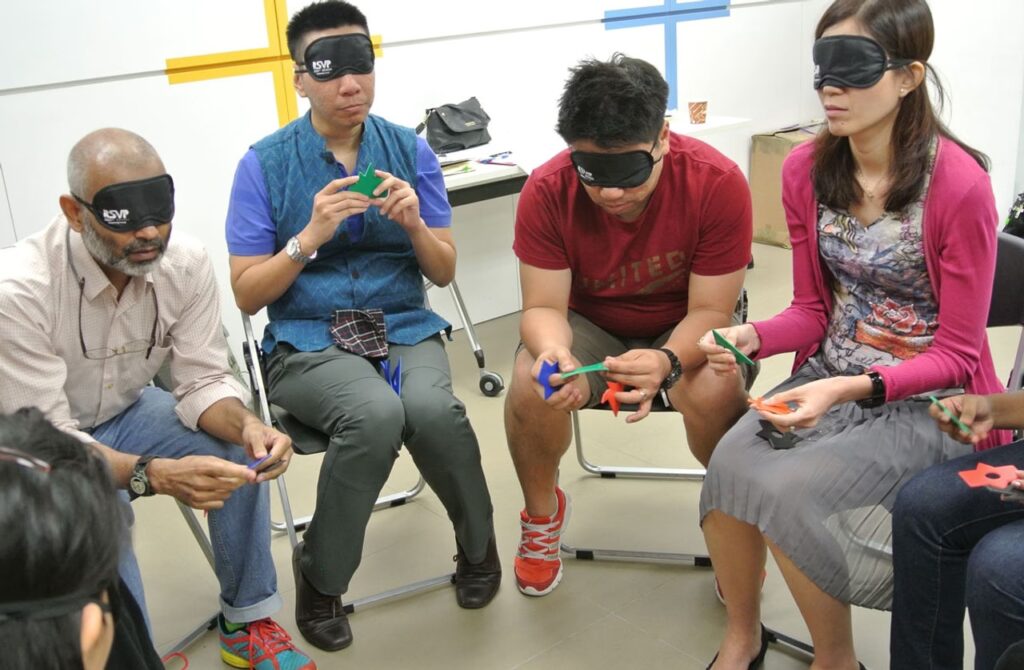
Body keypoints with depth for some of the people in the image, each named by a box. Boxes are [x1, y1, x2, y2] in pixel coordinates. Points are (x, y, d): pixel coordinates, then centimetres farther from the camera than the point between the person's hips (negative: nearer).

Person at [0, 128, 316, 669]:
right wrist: (154, 474, -47)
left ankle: (247, 624, -2)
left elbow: (203, 381, -13)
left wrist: (247, 427, -36)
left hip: (126, 413, 4)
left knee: (240, 449, -20)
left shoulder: (186, 263, -20)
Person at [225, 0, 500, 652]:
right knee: (376, 414, -34)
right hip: (307, 342, -2)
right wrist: (310, 237, -17)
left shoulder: (411, 150, 4)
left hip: (405, 328, 2)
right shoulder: (265, 164, -2)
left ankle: (478, 545, 1)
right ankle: (321, 578, -7)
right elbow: (247, 295, -2)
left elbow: (444, 272, 7)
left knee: (432, 409, -32)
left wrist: (415, 223, -14)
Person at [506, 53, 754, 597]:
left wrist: (669, 362, -42)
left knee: (714, 392, -33)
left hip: (683, 328, -1)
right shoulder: (547, 191, -22)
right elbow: (544, 306, -17)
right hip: (588, 324, 1)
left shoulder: (718, 183, -26)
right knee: (530, 385, -29)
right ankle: (542, 511, 5)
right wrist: (554, 352, -42)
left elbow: (710, 310, -20)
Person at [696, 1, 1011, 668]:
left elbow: (955, 354, -12)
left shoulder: (959, 185, -19)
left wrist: (853, 388, -27)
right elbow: (813, 310, 5)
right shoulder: (806, 169, -3)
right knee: (729, 468, -23)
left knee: (786, 491, -25)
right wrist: (751, 337, -16)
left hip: (927, 401, -4)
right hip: (831, 373, 5)